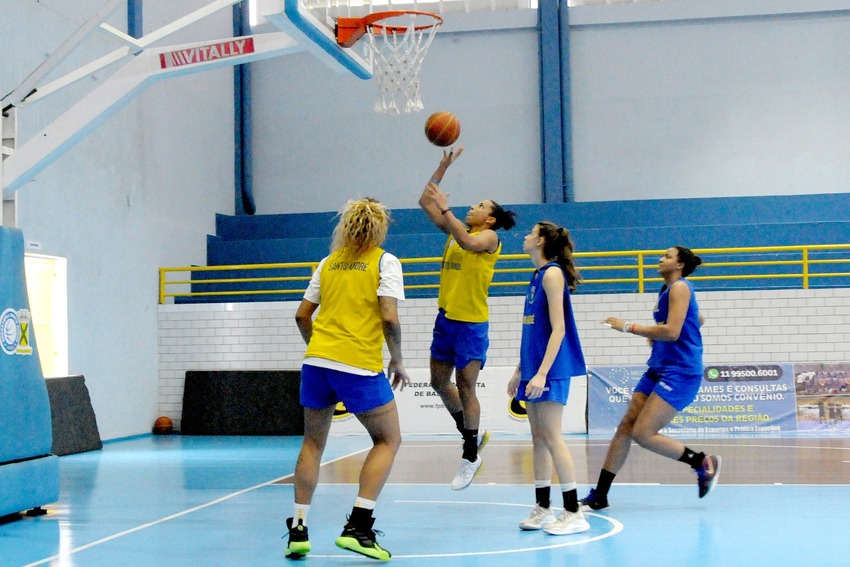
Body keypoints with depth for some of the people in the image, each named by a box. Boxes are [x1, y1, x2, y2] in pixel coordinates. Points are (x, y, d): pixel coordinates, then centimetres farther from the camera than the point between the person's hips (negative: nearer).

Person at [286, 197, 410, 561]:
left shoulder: (328, 263, 14)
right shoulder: (385, 262, 0)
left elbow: (302, 315, 15)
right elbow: (389, 318, -10)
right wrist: (397, 360, 2)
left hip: (317, 362, 5)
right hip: (360, 367, -4)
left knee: (313, 443, 17)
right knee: (388, 439, 11)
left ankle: (298, 528, 13)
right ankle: (358, 526, -1)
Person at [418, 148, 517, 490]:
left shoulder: (489, 237, -7)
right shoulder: (455, 229, 13)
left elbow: (468, 242, -30)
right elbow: (425, 202, 12)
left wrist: (445, 207, -27)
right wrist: (443, 166, 6)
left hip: (471, 323, -8)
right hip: (446, 317, 8)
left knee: (465, 387, -4)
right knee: (439, 382, 12)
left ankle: (471, 457, 5)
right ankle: (472, 433, 30)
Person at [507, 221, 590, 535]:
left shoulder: (552, 273, -12)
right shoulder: (538, 275, 15)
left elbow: (558, 329, -18)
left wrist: (542, 373, -23)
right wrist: (520, 371, 22)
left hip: (550, 369, -9)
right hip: (534, 369, 9)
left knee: (551, 438, -8)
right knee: (538, 439, 10)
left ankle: (574, 513, -3)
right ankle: (543, 510, 16)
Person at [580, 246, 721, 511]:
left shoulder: (680, 287, -10)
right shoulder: (667, 290, 17)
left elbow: (672, 331, -22)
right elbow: (698, 320, 33)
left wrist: (628, 327, -18)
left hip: (680, 373, -9)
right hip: (658, 369, 9)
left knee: (642, 434, -14)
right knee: (625, 427, 2)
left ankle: (703, 463, 3)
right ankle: (599, 496, 4)